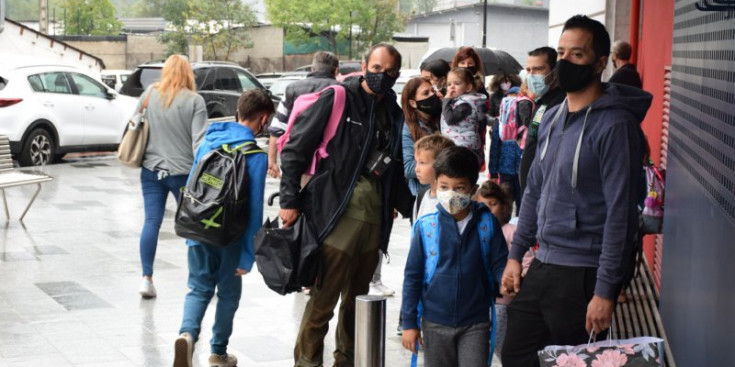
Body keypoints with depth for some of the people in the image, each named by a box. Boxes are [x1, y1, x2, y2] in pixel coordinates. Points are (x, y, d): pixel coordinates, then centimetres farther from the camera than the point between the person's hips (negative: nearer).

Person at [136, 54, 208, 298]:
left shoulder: (149, 95, 2)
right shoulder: (194, 100, -9)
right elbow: (198, 140, -13)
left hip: (151, 170, 3)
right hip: (183, 172, -3)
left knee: (151, 222, 3)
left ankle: (147, 278, -1)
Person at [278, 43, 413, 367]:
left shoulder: (393, 112, 13)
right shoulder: (338, 100, -6)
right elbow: (295, 149, -7)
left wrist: (406, 205, 14)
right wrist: (289, 201, -11)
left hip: (374, 217, 6)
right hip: (337, 215, -6)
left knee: (357, 298, 16)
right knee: (323, 300, -4)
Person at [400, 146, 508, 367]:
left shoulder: (487, 223, -6)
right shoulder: (426, 227, -7)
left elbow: (500, 265, 1)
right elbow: (412, 276, 0)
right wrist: (409, 322, 1)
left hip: (475, 323, -1)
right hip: (435, 322, 1)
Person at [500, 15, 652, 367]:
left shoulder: (614, 124, -14)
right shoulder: (552, 118, 11)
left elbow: (620, 212, -17)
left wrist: (605, 290, -19)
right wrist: (515, 254, 14)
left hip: (583, 274, -8)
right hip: (541, 265, 8)